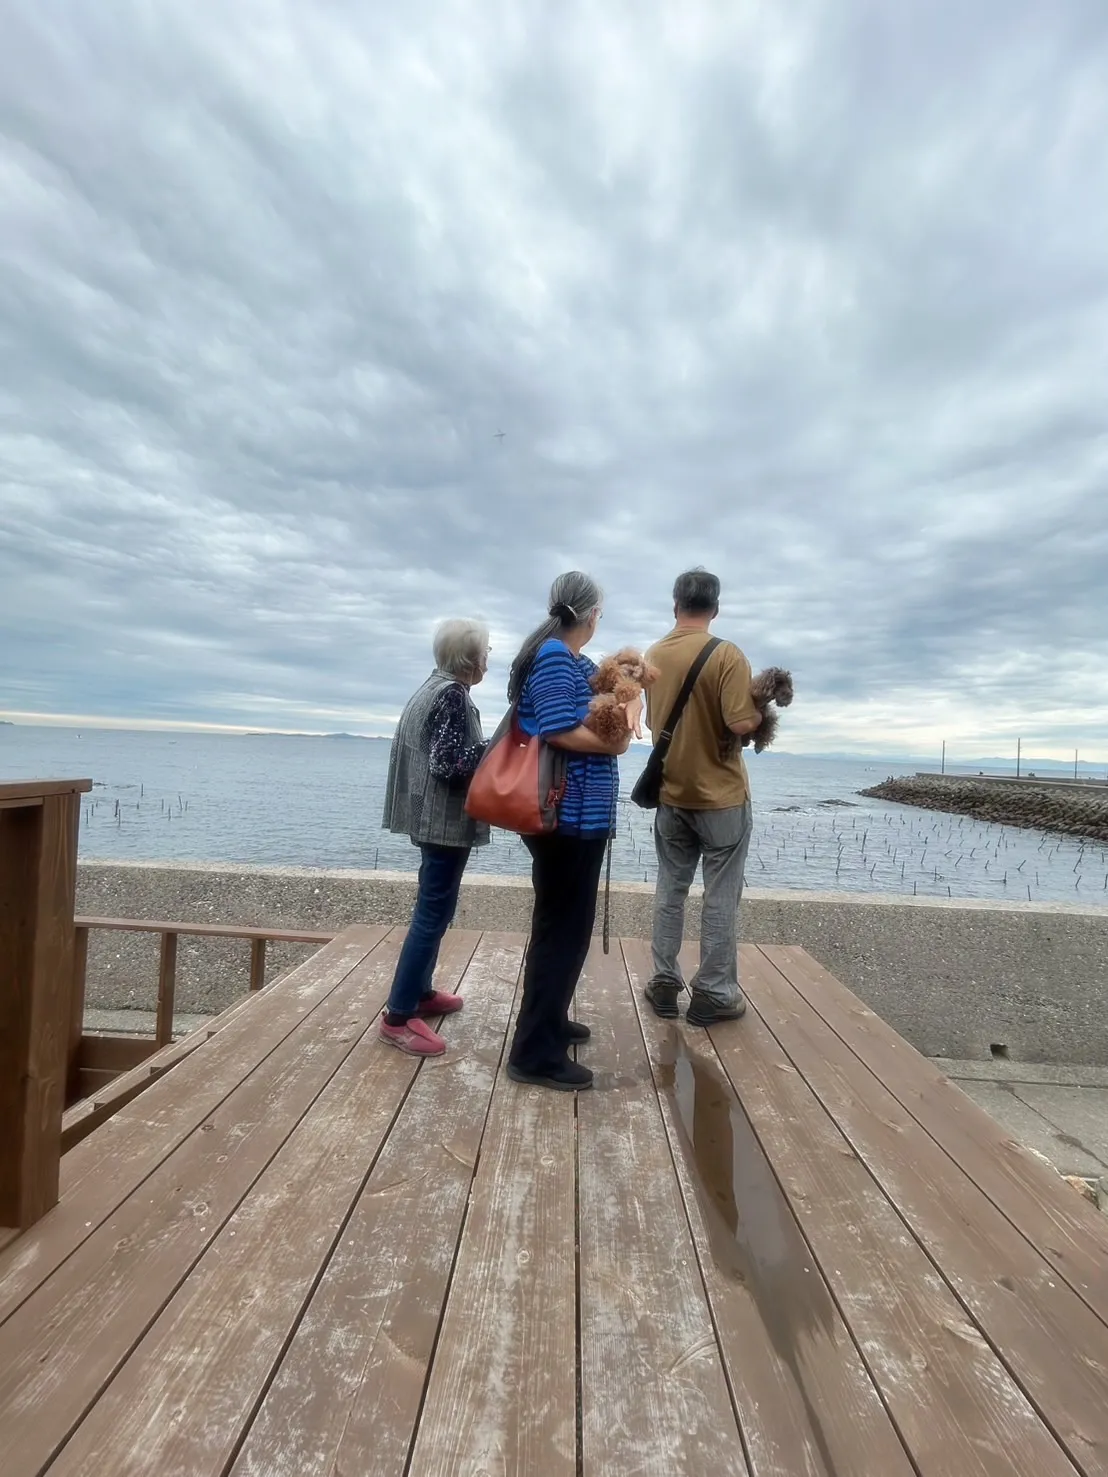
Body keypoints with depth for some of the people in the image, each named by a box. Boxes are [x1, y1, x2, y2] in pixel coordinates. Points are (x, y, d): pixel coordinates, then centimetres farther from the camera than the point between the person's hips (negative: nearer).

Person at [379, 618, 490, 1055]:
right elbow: (449, 762, -23)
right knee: (433, 914, -4)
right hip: (446, 819, -10)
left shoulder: (436, 687, 13)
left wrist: (487, 751, 12)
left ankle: (420, 991, 32)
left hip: (433, 816, 10)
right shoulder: (453, 695, -16)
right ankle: (398, 1016, 4)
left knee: (432, 909, 19)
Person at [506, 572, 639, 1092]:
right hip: (568, 814, -10)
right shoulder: (553, 656, -14)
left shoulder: (575, 660, 14)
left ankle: (549, 1019, 36)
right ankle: (535, 1053, 9)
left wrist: (631, 705, -1)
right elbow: (560, 731, -23)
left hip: (578, 812, 10)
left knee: (566, 922, 20)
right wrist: (614, 742, -11)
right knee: (562, 926, -3)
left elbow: (619, 691, 19)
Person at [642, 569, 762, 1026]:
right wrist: (763, 710, -1)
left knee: (670, 891, 14)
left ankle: (665, 984, 21)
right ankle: (713, 994, 15)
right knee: (721, 897, 6)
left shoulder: (654, 655, 3)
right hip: (720, 795, -5)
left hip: (670, 793, 5)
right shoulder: (726, 655, -14)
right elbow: (741, 722, -21)